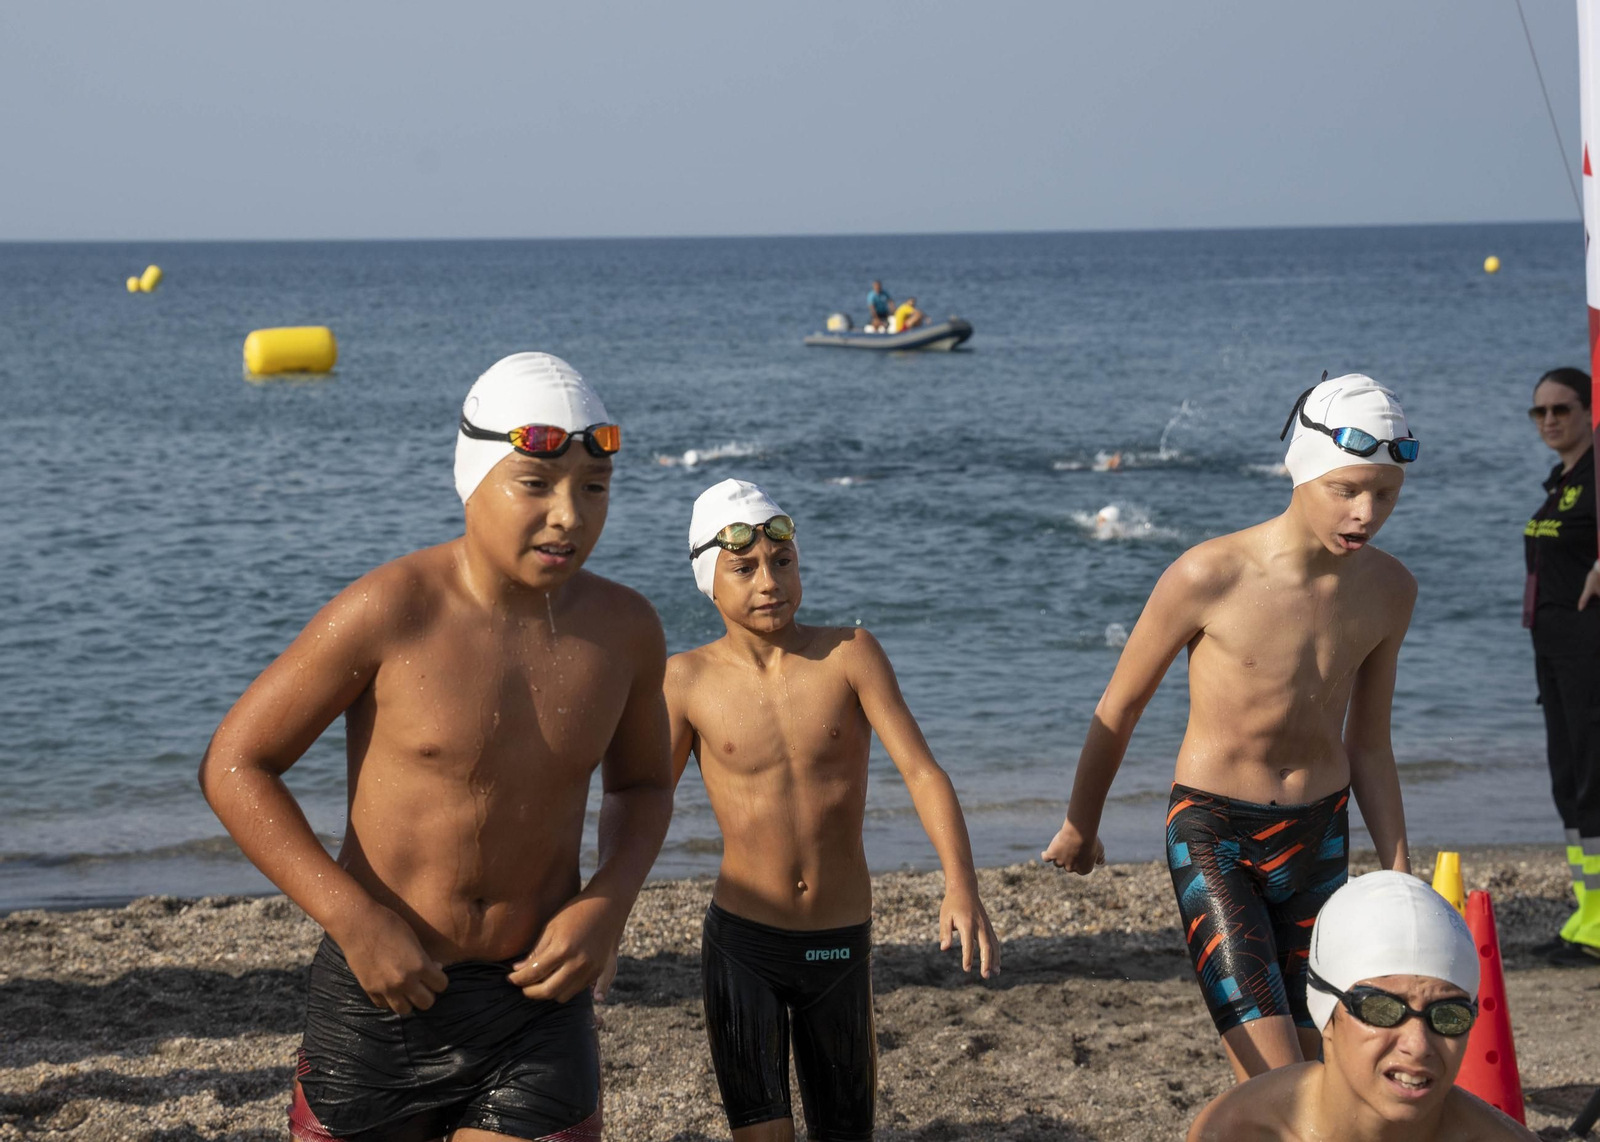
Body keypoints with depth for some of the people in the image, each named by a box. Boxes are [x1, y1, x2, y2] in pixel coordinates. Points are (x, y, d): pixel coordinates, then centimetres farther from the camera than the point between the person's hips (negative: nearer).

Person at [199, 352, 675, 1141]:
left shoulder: (624, 629, -4)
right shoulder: (390, 611, -16)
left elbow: (642, 785, 15)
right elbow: (233, 765, -10)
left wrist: (606, 905, -5)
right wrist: (355, 919, -20)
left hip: (538, 998, 2)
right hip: (381, 993, -2)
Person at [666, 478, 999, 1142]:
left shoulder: (850, 653, -6)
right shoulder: (688, 680, -5)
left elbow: (923, 771, -14)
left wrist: (961, 886, -29)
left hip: (841, 943, 2)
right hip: (741, 941, -2)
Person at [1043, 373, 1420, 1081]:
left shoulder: (1389, 590, -4)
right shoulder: (1209, 577, -20)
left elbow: (1369, 744, 10)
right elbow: (1120, 705, -4)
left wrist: (1400, 879, 10)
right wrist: (1080, 825, 8)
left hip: (1317, 837, 5)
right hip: (1213, 840, -5)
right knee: (1278, 1090, -17)